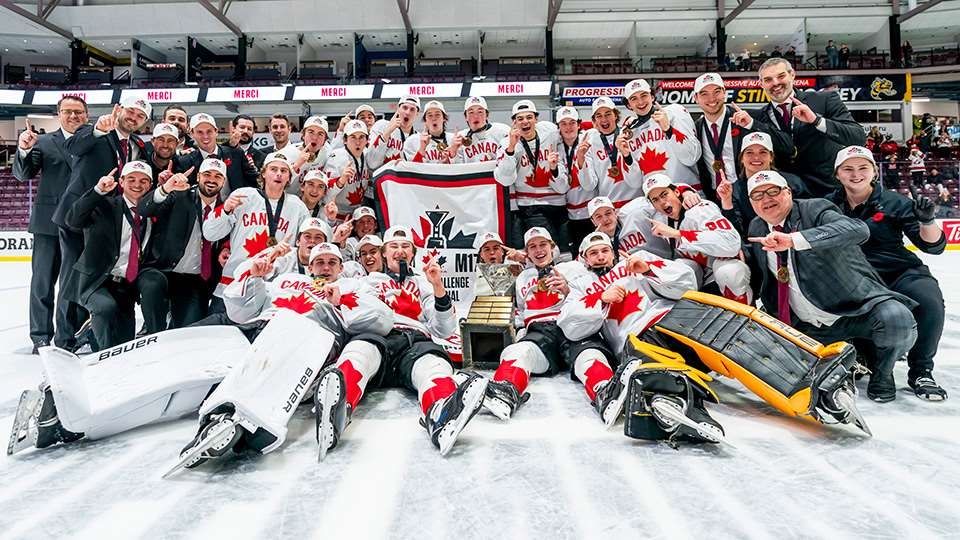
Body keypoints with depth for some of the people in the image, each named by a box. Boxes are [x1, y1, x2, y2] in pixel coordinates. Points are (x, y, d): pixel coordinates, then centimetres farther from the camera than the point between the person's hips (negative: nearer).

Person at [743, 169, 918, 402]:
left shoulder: (815, 210, -11)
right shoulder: (756, 228, 6)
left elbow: (858, 230, -34)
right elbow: (758, 275, 16)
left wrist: (794, 240, -41)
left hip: (857, 308, -5)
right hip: (809, 327, 6)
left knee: (896, 319, -34)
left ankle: (881, 372, 0)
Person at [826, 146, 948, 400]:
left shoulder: (893, 202, 1)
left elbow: (934, 246, -1)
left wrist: (927, 220, -20)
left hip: (900, 273, -1)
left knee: (929, 302, -30)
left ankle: (921, 372, -7)